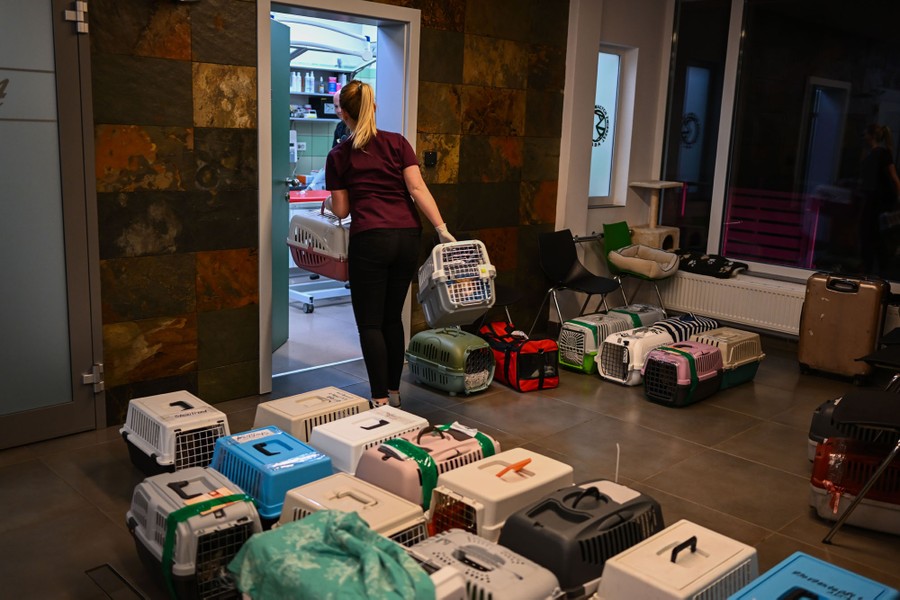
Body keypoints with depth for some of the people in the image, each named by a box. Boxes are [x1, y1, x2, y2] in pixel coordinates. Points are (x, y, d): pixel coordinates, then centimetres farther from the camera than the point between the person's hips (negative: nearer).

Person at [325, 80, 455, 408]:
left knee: (370, 323, 4)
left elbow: (342, 209, 8)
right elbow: (417, 188, -2)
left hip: (370, 240, -4)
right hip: (408, 237, 4)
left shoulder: (338, 155, 6)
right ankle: (394, 391, 24)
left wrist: (328, 203, 30)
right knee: (393, 317, 16)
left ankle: (380, 399, 1)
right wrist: (441, 228, -4)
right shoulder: (398, 143, 10)